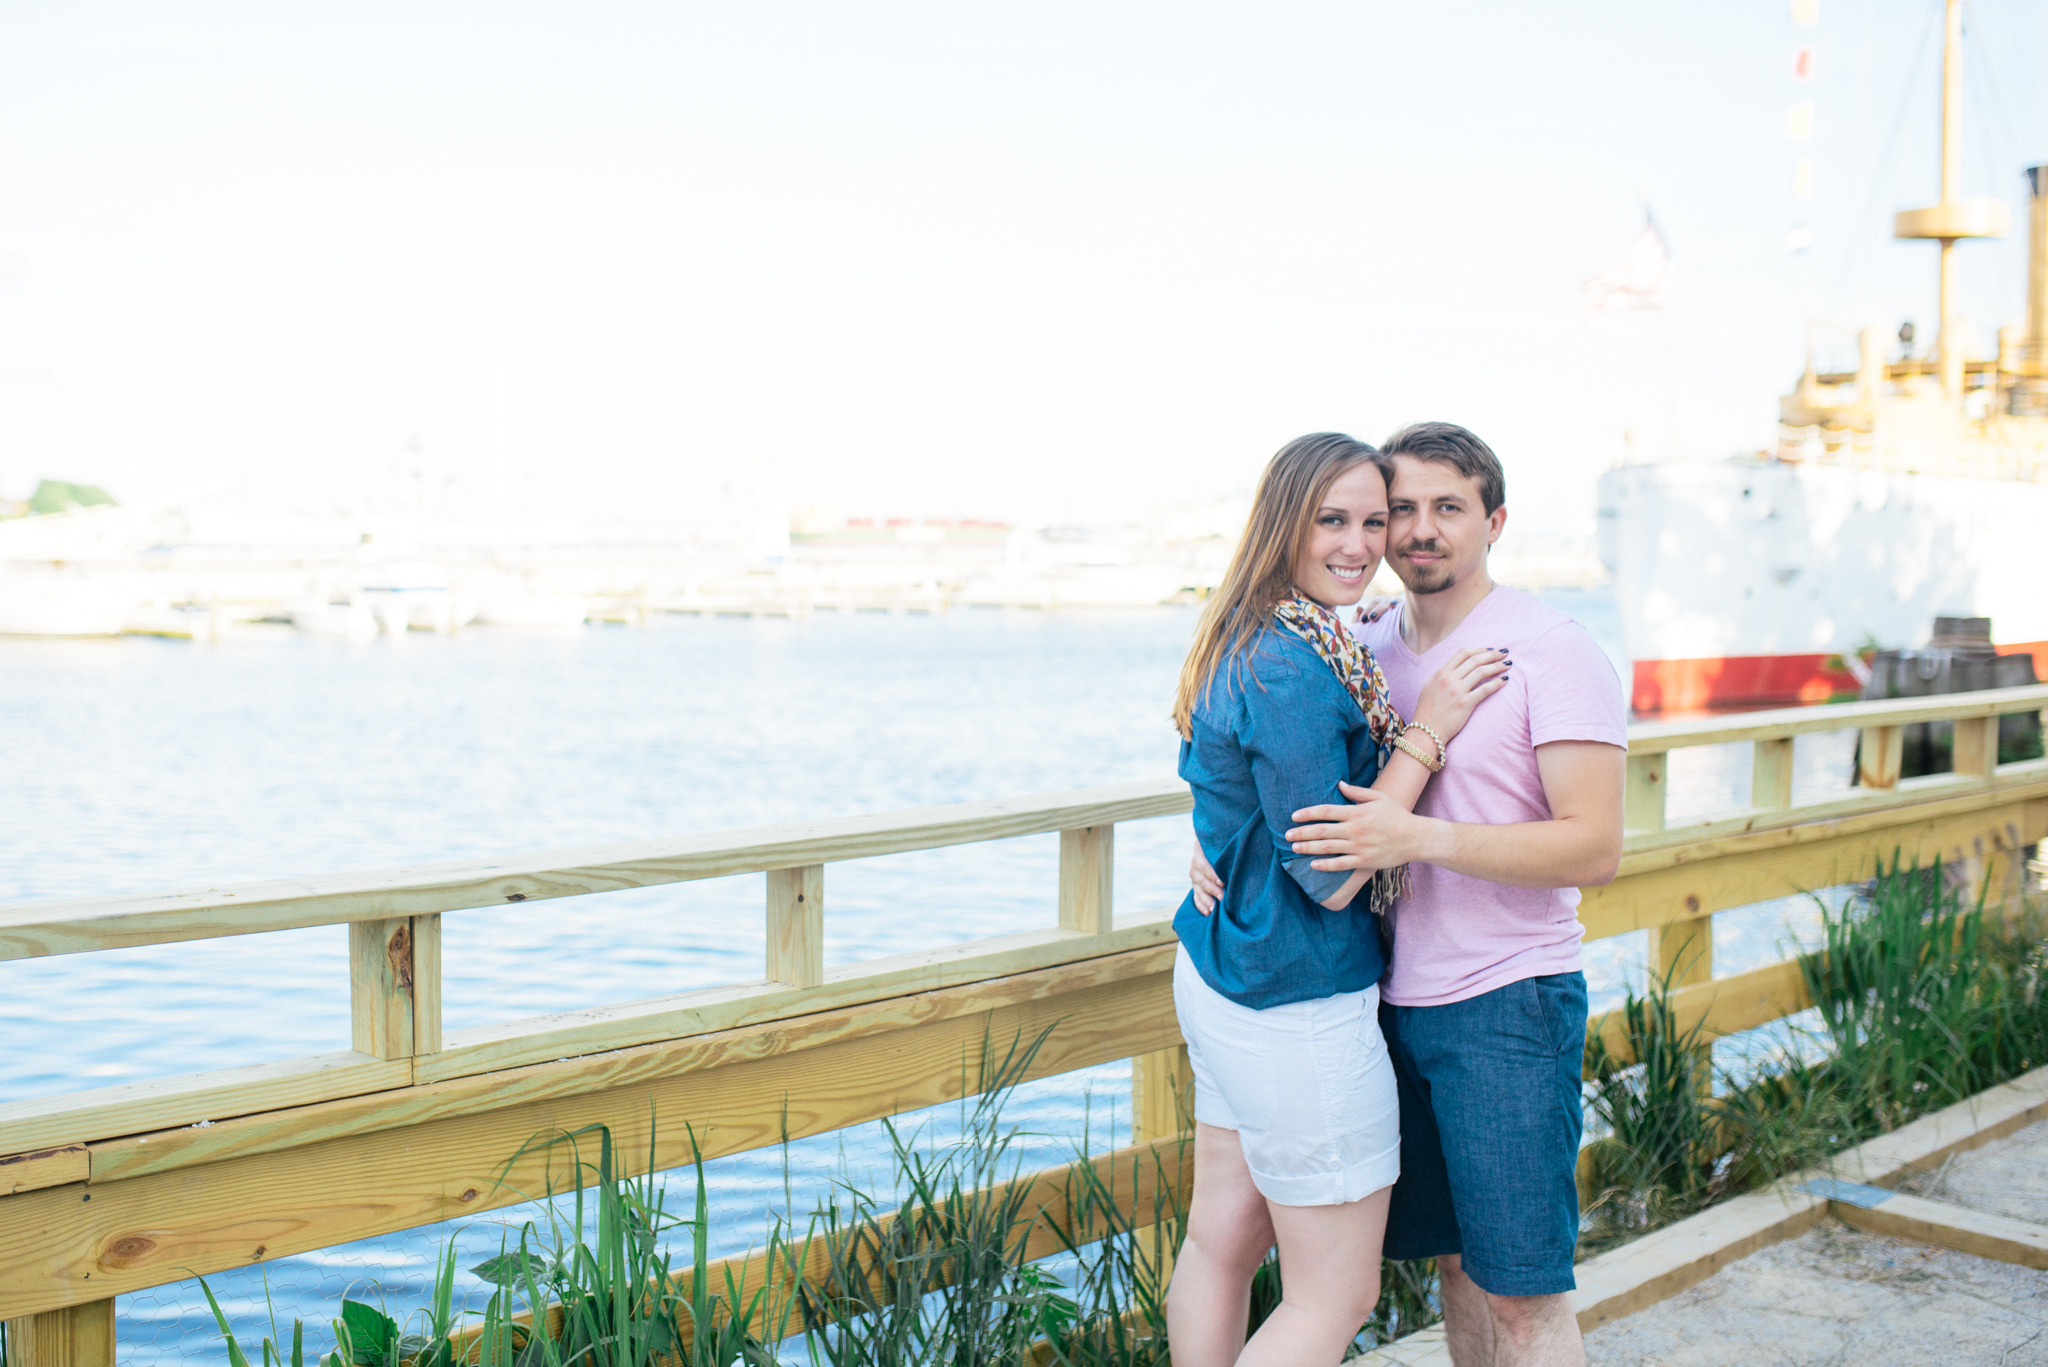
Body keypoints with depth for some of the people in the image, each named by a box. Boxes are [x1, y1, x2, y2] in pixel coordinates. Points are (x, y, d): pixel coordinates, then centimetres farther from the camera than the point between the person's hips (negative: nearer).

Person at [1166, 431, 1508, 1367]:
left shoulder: (1244, 643, 8)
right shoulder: (1296, 669, -23)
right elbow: (1330, 878, -21)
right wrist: (1426, 732, -17)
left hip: (1218, 975, 10)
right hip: (1299, 1006, -10)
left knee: (1220, 1240, 17)